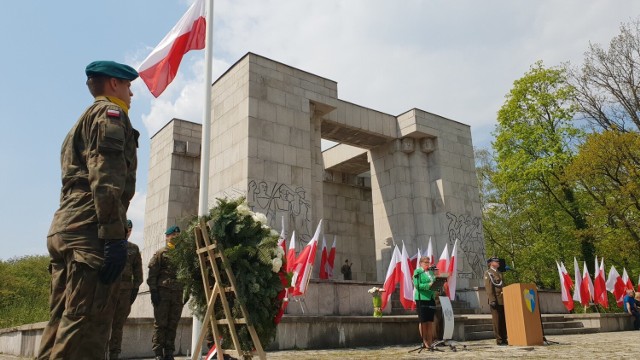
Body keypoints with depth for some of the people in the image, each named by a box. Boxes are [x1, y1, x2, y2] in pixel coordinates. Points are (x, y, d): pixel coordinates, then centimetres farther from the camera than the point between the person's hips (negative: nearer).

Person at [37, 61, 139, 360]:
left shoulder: (83, 121, 31)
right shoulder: (110, 113, 1)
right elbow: (105, 177, -14)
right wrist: (115, 236, -20)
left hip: (64, 228, 10)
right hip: (90, 230, -10)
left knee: (62, 323, 8)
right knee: (85, 327, -12)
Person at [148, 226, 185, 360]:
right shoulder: (160, 253, 6)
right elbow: (152, 274, -2)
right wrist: (153, 291, -11)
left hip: (178, 293, 4)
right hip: (162, 292, -4)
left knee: (173, 325, 4)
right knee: (160, 323, -3)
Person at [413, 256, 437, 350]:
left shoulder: (431, 272, 16)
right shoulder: (418, 272, -3)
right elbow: (417, 285, -12)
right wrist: (428, 285, -21)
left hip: (431, 299, 6)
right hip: (422, 299, -6)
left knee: (430, 322, 5)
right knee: (423, 322, 0)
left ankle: (430, 343, 9)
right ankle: (425, 342, 10)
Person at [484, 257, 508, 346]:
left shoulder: (499, 273, 23)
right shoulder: (488, 273, -1)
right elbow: (488, 287, -11)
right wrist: (492, 300, -19)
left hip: (503, 301, 7)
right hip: (496, 301, -7)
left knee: (504, 321, 7)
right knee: (497, 321, -4)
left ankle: (504, 339, 14)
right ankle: (499, 340, -1)